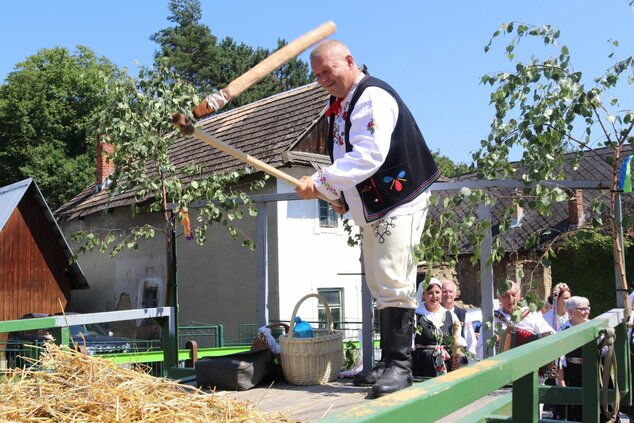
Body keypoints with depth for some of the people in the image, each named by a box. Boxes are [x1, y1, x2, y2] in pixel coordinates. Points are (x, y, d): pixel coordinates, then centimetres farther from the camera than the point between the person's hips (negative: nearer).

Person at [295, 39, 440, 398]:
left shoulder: (373, 96, -16)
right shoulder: (339, 108, 14)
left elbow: (369, 155, -28)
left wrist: (320, 182, -27)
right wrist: (337, 194, 10)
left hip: (399, 203, -10)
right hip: (371, 208, 10)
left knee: (393, 284, -14)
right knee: (380, 287, 12)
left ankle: (400, 365, -8)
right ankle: (389, 361, 19)